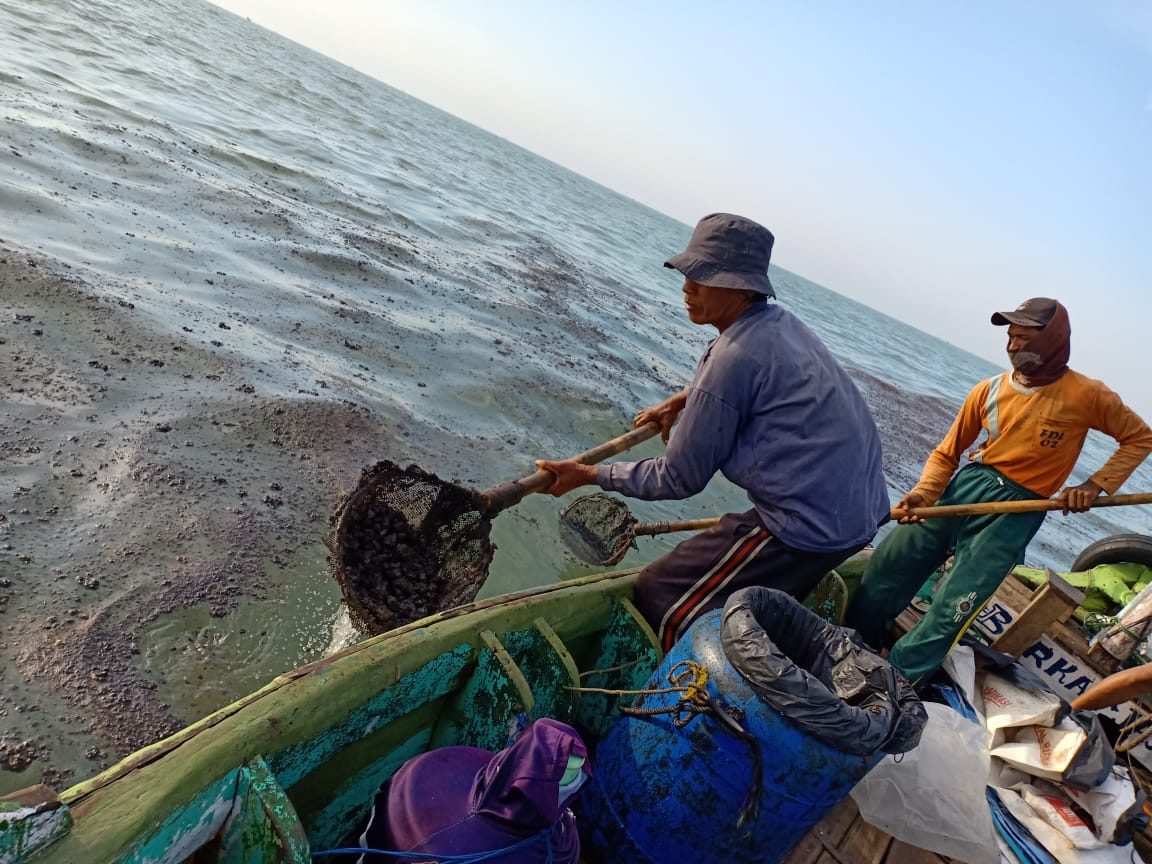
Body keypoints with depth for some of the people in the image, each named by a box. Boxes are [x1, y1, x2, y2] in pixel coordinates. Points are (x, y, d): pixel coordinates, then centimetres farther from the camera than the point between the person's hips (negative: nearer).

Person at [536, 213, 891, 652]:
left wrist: (590, 475, -4)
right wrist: (682, 399, 23)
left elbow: (679, 479, -13)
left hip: (808, 526, -10)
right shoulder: (783, 321, 5)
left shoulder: (733, 356, -22)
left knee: (658, 594, -3)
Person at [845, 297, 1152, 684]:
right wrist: (923, 492, -13)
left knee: (950, 611, -7)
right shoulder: (990, 389, 1)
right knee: (885, 569, 4)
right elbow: (947, 453, 4)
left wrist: (1095, 485, -6)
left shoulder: (1085, 396, -6)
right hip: (963, 487, 4)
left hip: (1015, 510, -3)